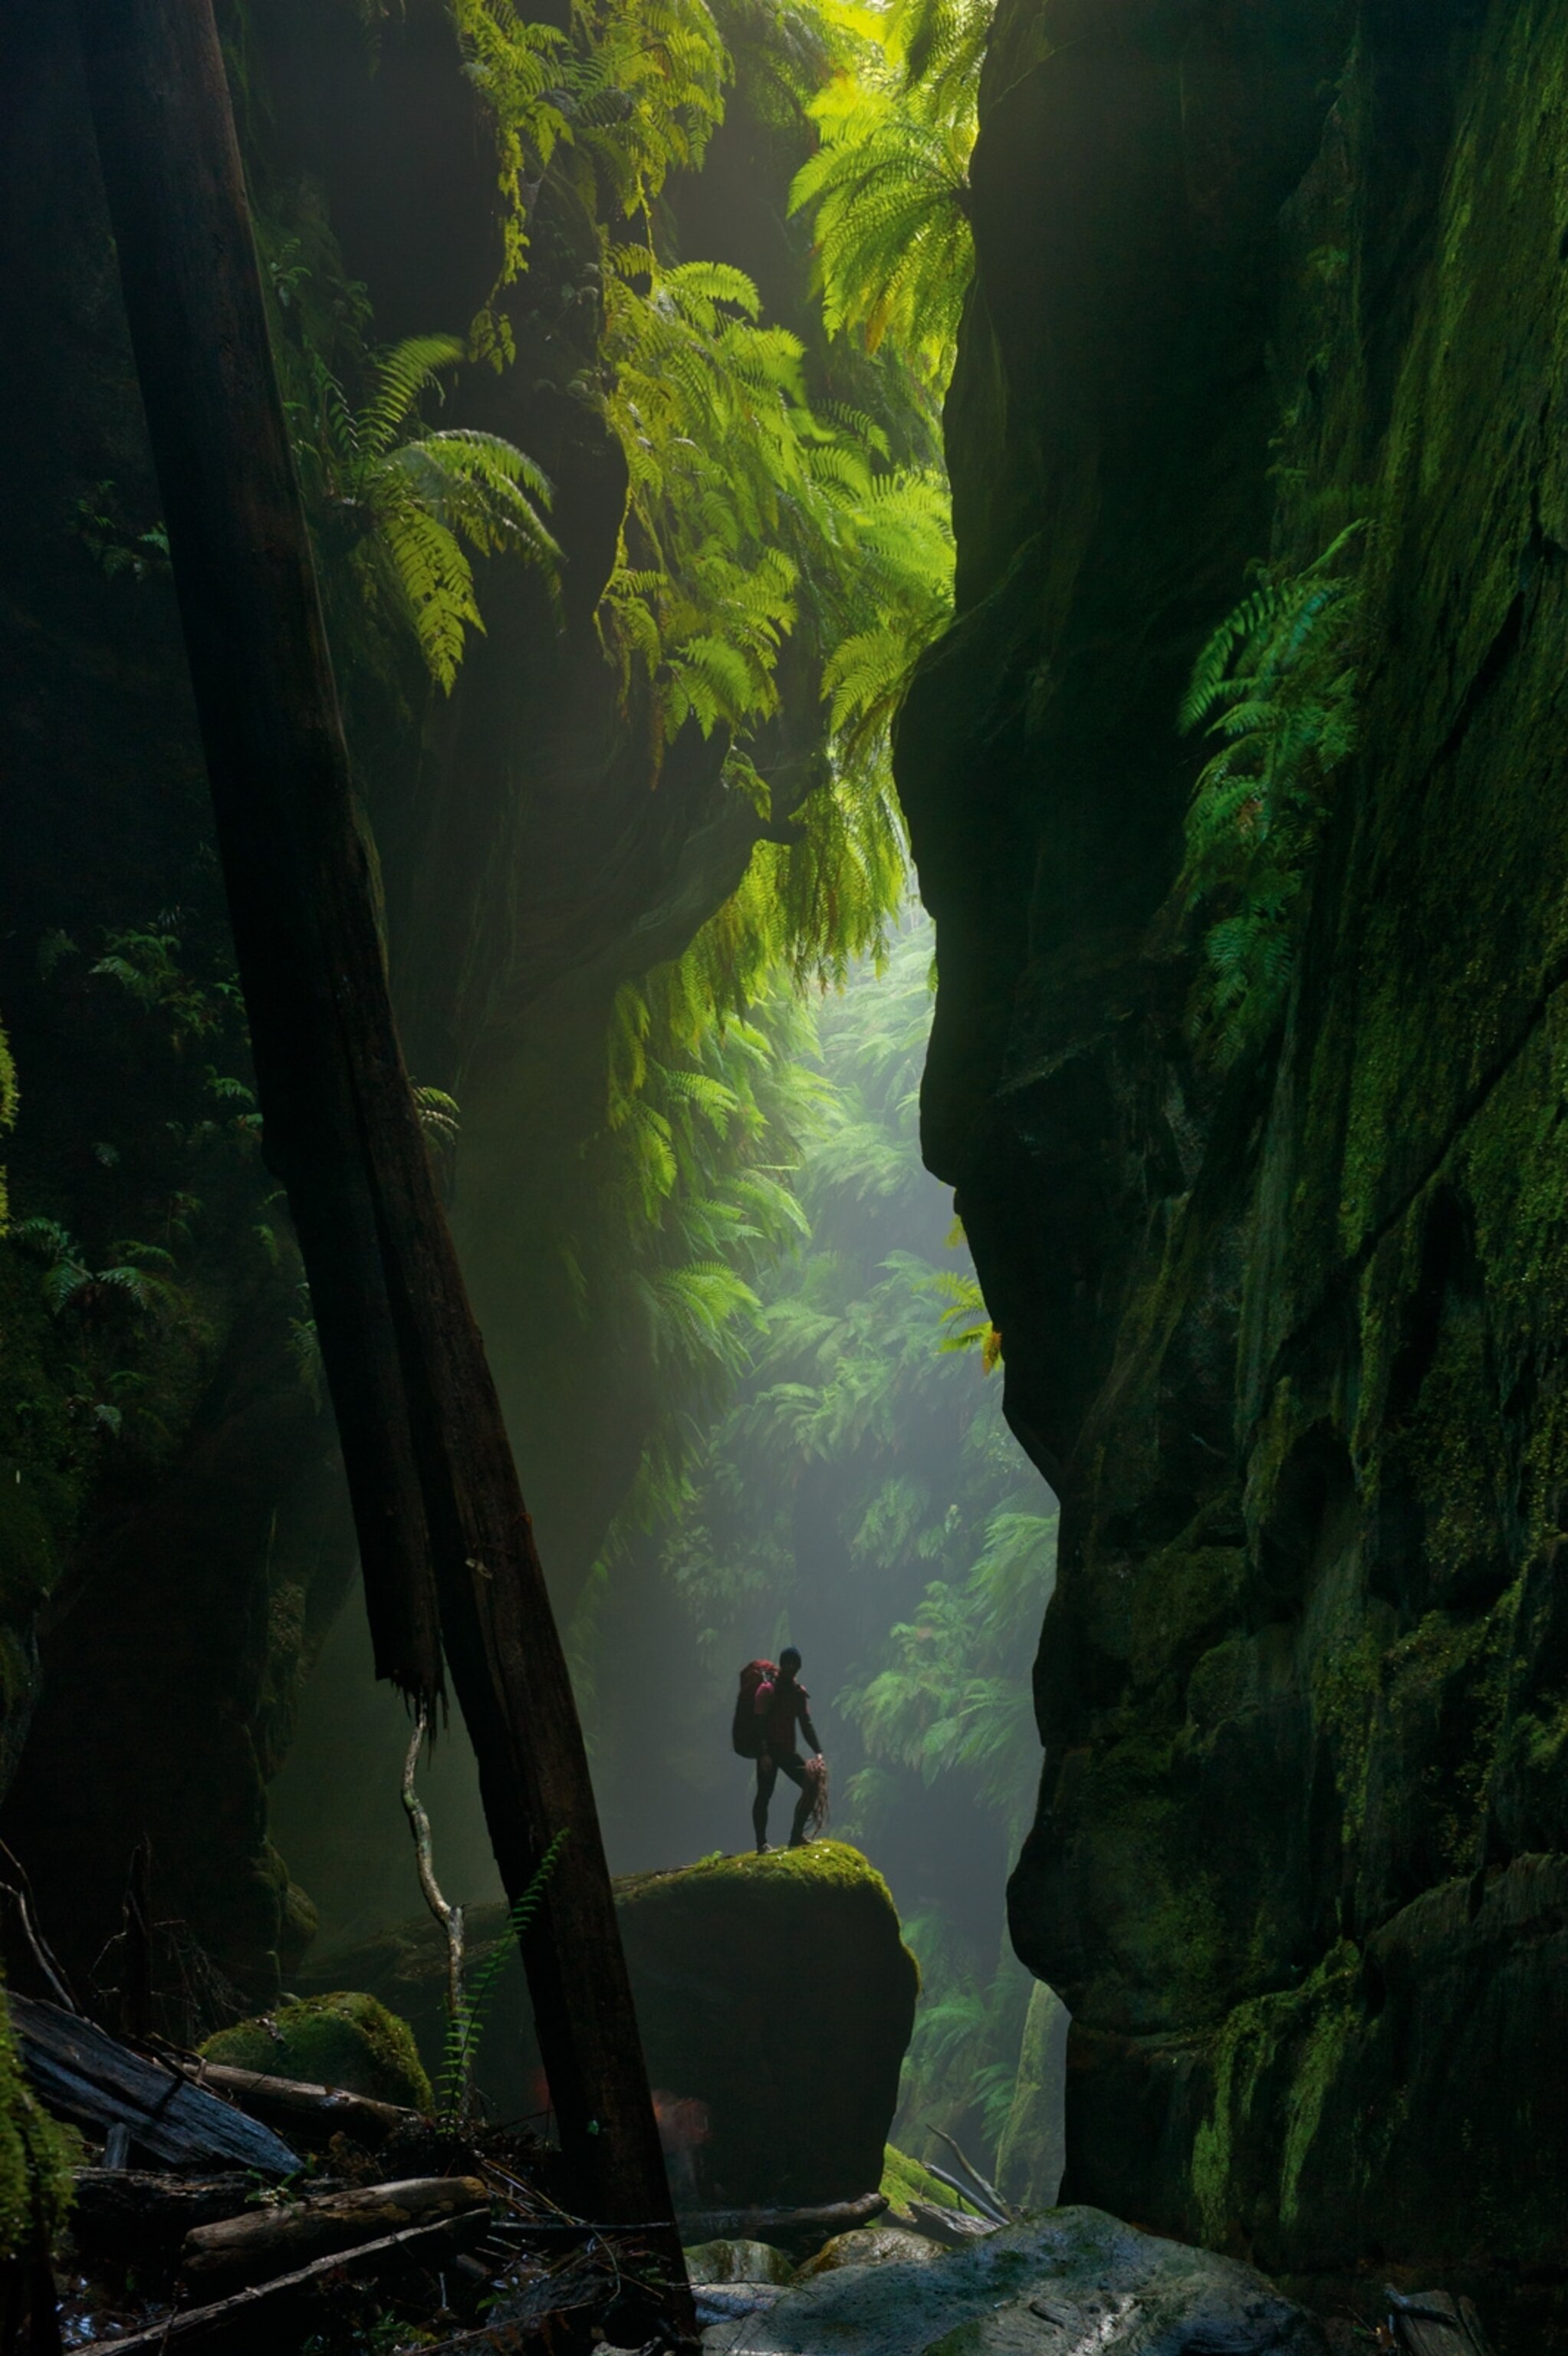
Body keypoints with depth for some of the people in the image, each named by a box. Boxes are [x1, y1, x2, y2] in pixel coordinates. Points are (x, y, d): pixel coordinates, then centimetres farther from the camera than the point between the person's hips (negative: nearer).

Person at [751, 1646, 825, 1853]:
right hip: (769, 1750, -6)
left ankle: (797, 1835, -1)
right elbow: (759, 1723, -14)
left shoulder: (799, 1692, 9)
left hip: (788, 1750, 6)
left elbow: (806, 1724, 6)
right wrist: (764, 1753, -23)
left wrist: (818, 1751, -6)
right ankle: (762, 1844, -2)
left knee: (812, 1783, -7)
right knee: (764, 1795, -7)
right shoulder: (767, 1690, -9)